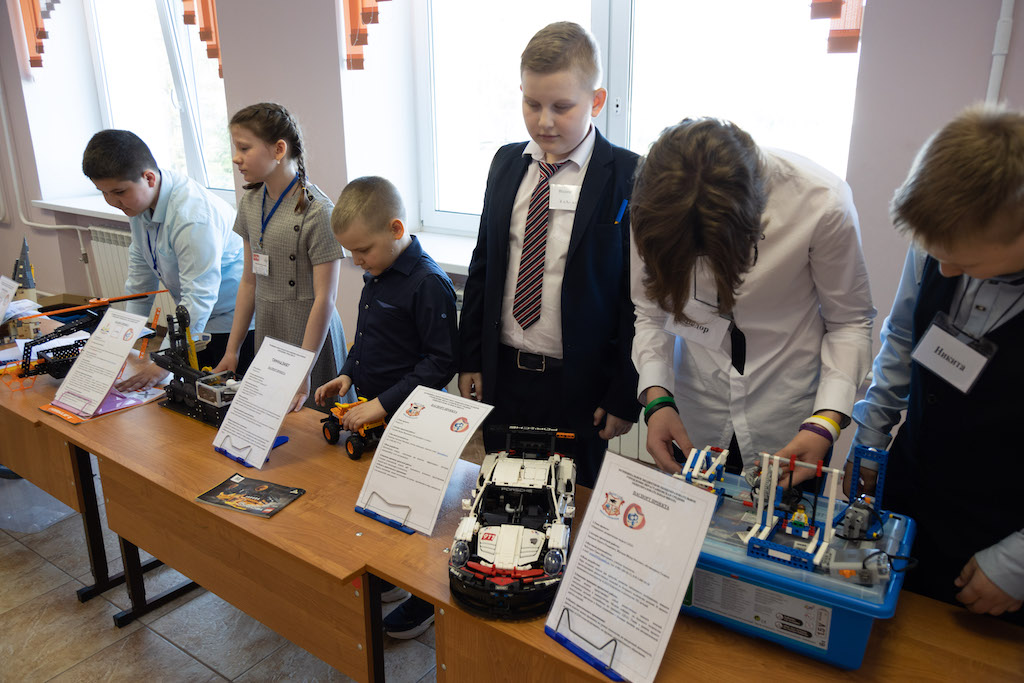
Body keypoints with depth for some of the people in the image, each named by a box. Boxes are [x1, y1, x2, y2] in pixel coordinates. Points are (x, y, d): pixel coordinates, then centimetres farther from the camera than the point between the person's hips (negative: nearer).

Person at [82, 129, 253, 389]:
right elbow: (141, 265, 11)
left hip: (232, 321, -8)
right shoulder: (138, 198, -1)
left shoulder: (194, 217, -30)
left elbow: (198, 298, -30)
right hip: (195, 319, 8)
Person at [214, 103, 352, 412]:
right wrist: (232, 349, 11)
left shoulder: (317, 211, -18)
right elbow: (249, 282, 11)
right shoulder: (250, 204, 5)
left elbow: (324, 297, -19)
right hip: (267, 335, 6)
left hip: (310, 337, -6)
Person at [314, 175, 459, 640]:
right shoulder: (376, 275, 5)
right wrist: (347, 376, 5)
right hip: (372, 414, 8)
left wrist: (385, 403, -24)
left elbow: (441, 362, -23)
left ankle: (427, 597, 28)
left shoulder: (429, 283, -22)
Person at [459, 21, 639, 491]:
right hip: (501, 377, 5)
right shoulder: (506, 163, 5)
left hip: (579, 387, -4)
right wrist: (470, 359, 8)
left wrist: (625, 397, -10)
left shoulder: (629, 178, -12)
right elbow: (483, 264, 10)